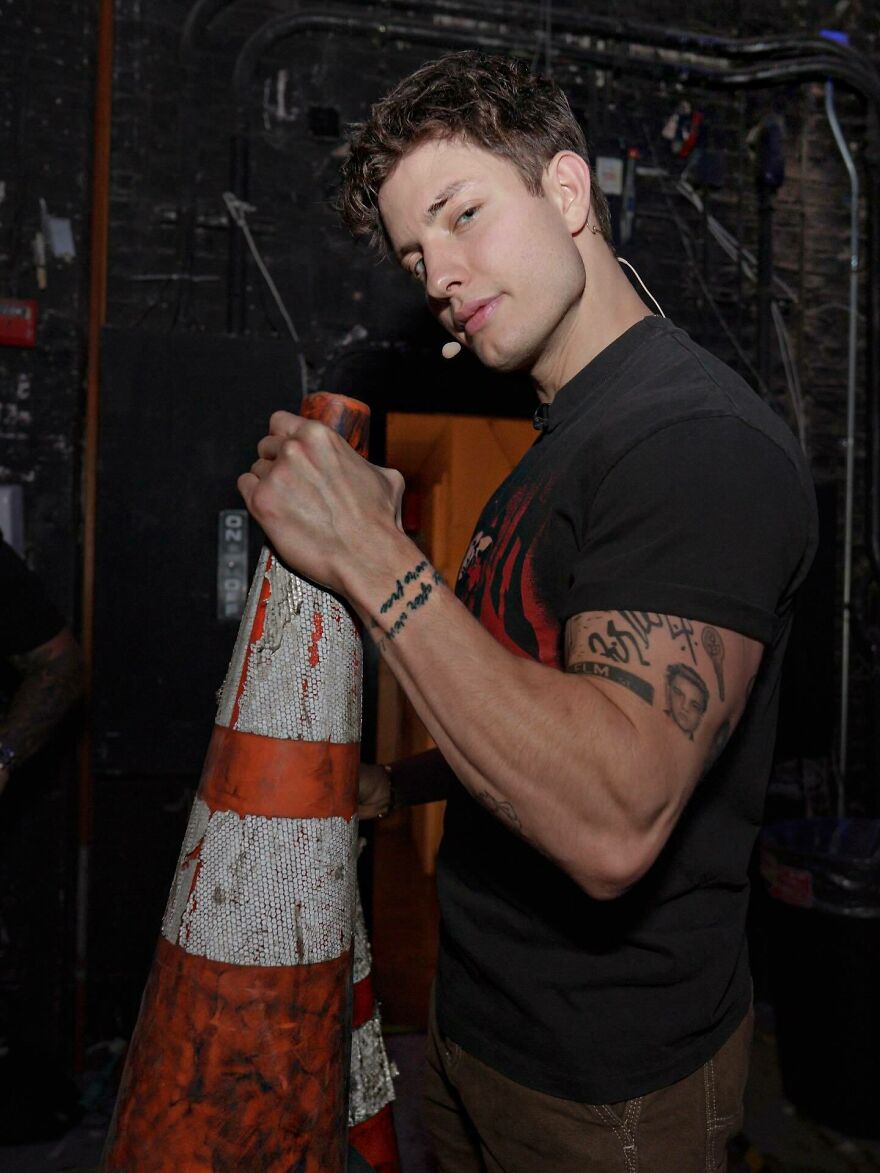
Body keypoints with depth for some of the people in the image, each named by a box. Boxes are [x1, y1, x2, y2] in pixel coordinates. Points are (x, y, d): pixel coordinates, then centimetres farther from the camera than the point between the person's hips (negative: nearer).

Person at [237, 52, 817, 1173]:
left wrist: (370, 556, -31)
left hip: (606, 1082, -8)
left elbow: (612, 824, -34)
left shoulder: (701, 441, -23)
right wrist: (393, 786, 7)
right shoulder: (563, 439, 9)